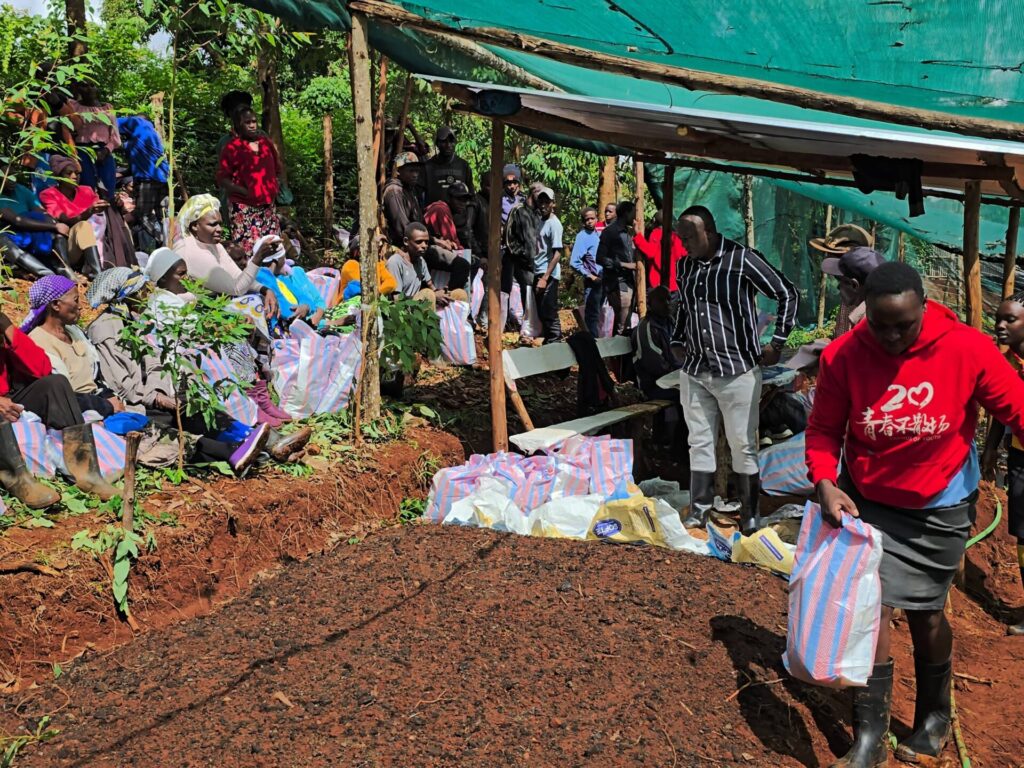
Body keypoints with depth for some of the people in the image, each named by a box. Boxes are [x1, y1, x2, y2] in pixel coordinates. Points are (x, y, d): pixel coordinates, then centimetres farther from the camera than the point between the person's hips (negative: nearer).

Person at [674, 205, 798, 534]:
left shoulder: (742, 259, -10)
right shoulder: (686, 265, 8)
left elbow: (788, 294, -5)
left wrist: (776, 343, -6)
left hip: (737, 370, -5)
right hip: (694, 371, 5)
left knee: (743, 446, 3)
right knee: (699, 444, 9)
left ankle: (751, 517, 16)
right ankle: (698, 515, 19)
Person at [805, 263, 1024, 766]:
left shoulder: (968, 350, -20)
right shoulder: (842, 356, -17)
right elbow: (823, 428, -8)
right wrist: (825, 482, -23)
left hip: (938, 507, 0)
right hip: (865, 501, 0)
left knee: (925, 614, 13)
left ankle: (935, 717, 41)